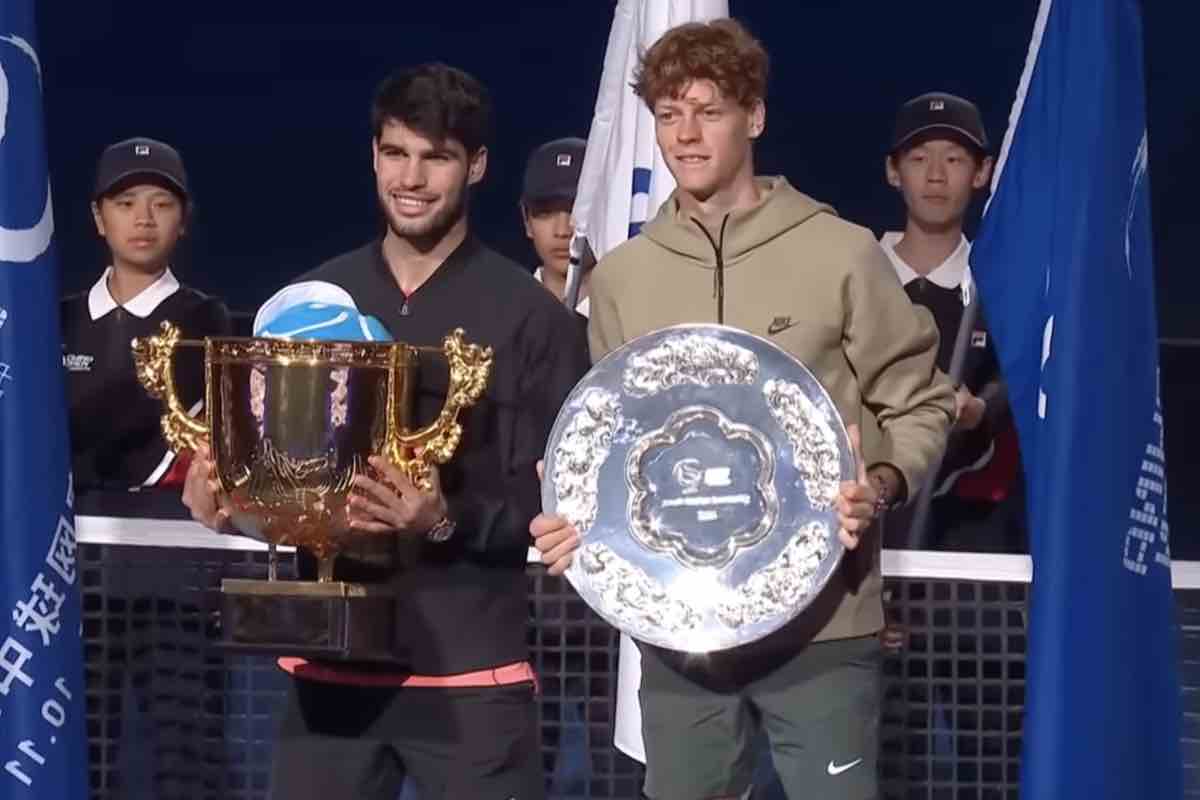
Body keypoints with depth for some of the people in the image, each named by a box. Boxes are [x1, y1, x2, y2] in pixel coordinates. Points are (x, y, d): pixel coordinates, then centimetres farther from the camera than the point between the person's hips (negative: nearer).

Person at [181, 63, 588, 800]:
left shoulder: (531, 316, -2)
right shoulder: (311, 300, 11)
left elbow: (557, 500, -5)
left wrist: (447, 521, -22)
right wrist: (224, 492, -6)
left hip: (468, 670, -4)